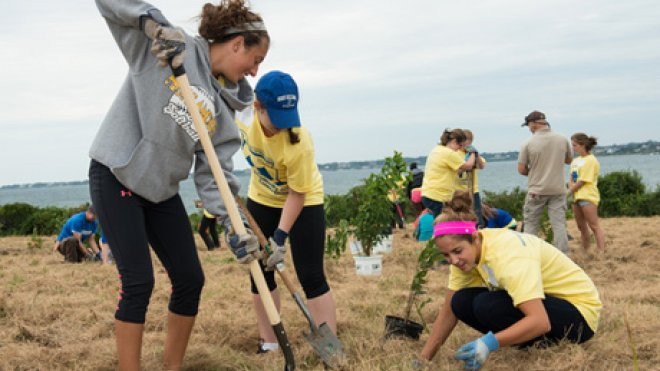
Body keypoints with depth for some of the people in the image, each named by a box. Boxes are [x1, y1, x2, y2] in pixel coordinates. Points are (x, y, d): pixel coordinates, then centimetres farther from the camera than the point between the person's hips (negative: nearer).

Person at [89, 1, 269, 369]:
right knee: (139, 283, -10)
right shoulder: (165, 44, -10)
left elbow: (213, 175, -2)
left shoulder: (227, 107, 4)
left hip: (162, 190, 7)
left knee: (191, 279, 6)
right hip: (116, 177, -7)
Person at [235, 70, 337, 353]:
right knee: (260, 272, 7)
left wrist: (280, 235, -28)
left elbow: (297, 194, -25)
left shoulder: (299, 142, -36)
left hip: (303, 202, -5)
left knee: (311, 277, -9)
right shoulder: (242, 112, -25)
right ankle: (268, 344, 18)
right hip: (262, 198, 5)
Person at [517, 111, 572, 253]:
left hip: (536, 190, -2)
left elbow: (521, 169, -6)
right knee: (559, 225, 5)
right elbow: (569, 160, 14)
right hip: (558, 190, 2)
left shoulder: (528, 143, -11)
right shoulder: (562, 140, -2)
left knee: (530, 225, 10)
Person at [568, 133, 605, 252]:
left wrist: (570, 191, -7)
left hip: (588, 197, -9)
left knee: (594, 226, -8)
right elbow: (571, 179, 12)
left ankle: (602, 253, -8)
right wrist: (571, 189, -7)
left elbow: (582, 181, -15)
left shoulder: (590, 160, -11)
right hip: (576, 196, 9)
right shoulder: (576, 160, 15)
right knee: (581, 227, 14)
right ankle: (585, 252, 22)